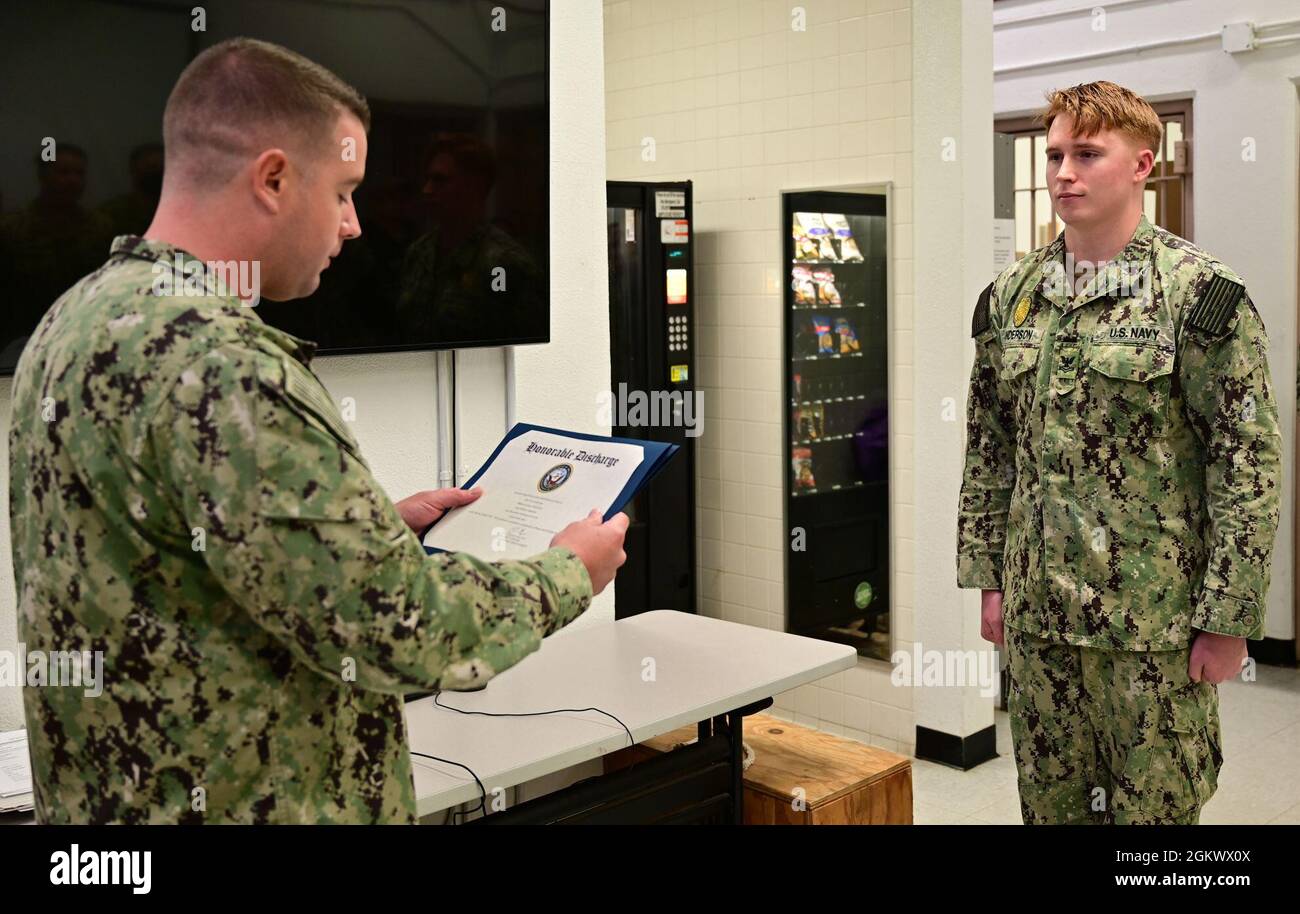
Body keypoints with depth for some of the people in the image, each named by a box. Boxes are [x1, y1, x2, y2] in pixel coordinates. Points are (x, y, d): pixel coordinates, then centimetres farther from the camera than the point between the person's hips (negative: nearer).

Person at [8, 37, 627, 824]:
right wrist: (568, 576, -10)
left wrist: (381, 524, 10)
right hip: (246, 802, -9)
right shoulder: (217, 361, -27)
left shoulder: (78, 318, 4)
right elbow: (395, 632, -25)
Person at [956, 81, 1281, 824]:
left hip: (1154, 618, -5)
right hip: (1035, 611, 5)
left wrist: (1227, 618, -12)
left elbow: (1251, 463, -11)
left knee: (1157, 805, 9)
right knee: (1050, 801, 16)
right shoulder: (1011, 295, 6)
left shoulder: (1201, 294, -9)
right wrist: (987, 576, 9)